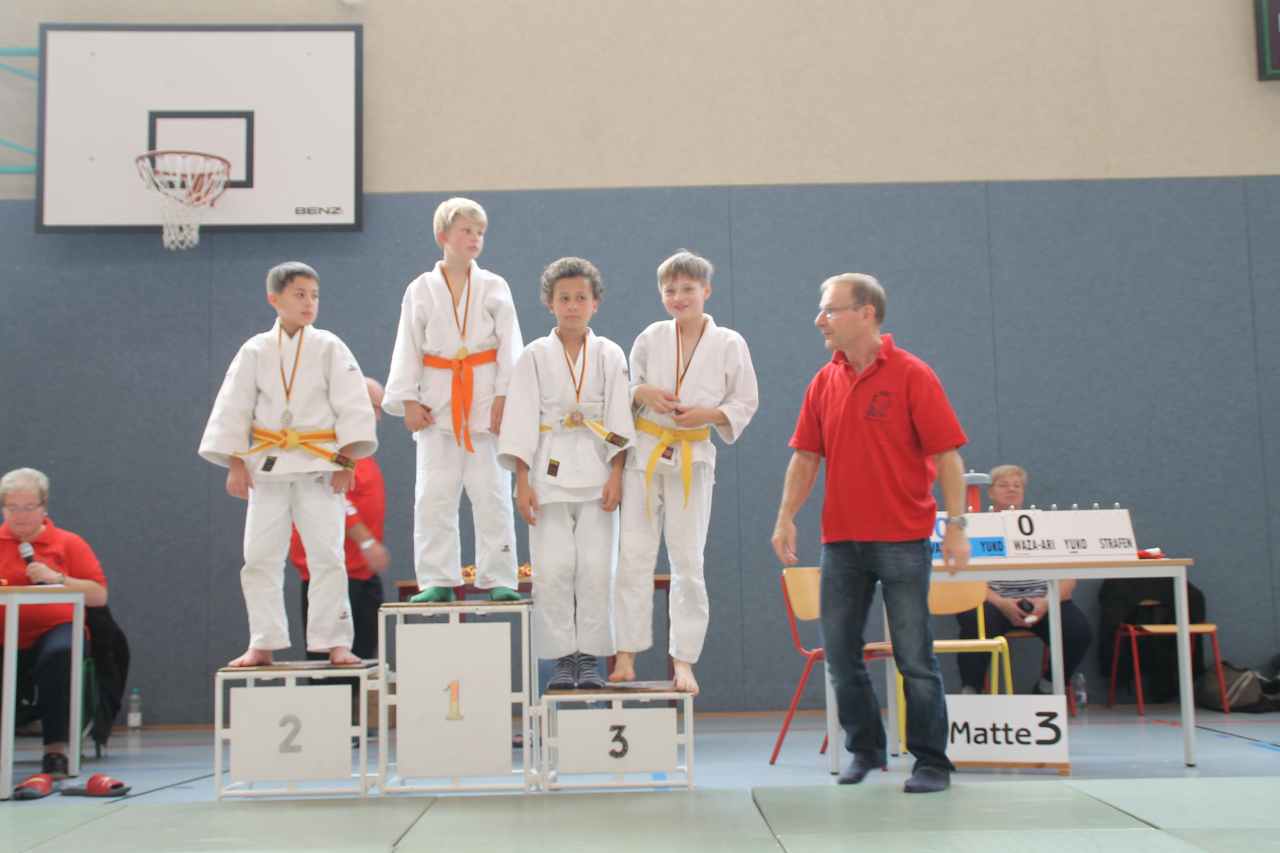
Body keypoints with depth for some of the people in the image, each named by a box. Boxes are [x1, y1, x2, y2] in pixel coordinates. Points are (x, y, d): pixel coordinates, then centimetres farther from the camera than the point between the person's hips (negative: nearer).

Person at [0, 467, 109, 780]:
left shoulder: (68, 543, 13)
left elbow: (99, 595, 6)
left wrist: (57, 578, -8)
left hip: (53, 630, -1)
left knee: (59, 654, -36)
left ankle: (56, 751, -27)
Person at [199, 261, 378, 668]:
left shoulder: (329, 348, -1)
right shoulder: (256, 351, 3)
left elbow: (352, 406, -4)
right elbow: (233, 408, 5)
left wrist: (347, 461, -10)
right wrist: (235, 464, -1)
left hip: (319, 466, -2)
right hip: (268, 466, 2)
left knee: (326, 554, -3)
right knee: (260, 557, 5)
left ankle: (335, 642, 6)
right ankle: (263, 645, 15)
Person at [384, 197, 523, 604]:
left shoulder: (494, 287, 4)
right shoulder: (420, 289, 5)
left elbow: (509, 347, 1)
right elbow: (407, 348, 6)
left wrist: (504, 397, -8)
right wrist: (409, 399, -2)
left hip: (485, 400, -1)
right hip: (437, 401, 1)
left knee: (492, 493, 1)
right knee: (433, 496, 2)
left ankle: (499, 580, 8)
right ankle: (437, 581, 10)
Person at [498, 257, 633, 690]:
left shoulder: (609, 355, 6)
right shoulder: (534, 356, 4)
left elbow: (618, 421, 3)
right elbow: (522, 422, 1)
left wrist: (616, 475, -6)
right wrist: (522, 482, -5)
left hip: (596, 471, 1)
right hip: (549, 470, 0)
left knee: (596, 567, -1)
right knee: (552, 568, -4)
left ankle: (590, 657, 9)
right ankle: (563, 658, 7)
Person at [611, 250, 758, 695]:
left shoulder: (729, 344, -3)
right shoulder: (650, 338, 1)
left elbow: (745, 403, 2)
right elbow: (625, 388, 11)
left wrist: (707, 414, -14)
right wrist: (642, 393, -11)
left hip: (693, 458, -1)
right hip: (645, 453, 1)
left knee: (688, 562, 2)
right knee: (634, 555, 1)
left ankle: (683, 662, 11)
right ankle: (625, 657, 8)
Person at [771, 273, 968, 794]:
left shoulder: (911, 375, -7)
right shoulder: (824, 383, 8)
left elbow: (946, 455, -10)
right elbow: (806, 457, 9)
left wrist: (956, 524, -16)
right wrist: (786, 516, -1)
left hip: (902, 540, -5)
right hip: (841, 540, 5)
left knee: (915, 658, 1)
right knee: (840, 654, 9)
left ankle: (931, 761, 13)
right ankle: (865, 749, 25)